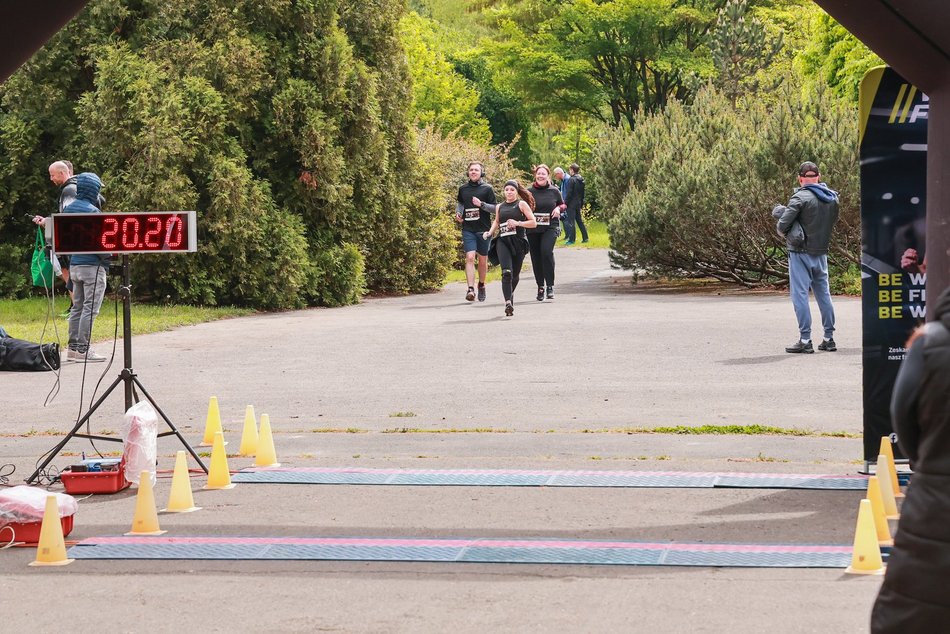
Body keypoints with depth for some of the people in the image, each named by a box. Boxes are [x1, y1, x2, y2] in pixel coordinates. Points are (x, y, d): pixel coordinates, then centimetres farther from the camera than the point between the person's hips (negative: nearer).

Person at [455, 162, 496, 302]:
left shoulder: (487, 188, 0)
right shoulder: (463, 189, 9)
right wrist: (458, 213, 6)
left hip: (483, 229, -1)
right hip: (468, 229, 1)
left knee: (483, 259, 9)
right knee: (470, 257, -14)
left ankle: (481, 286, 30)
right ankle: (470, 289, -21)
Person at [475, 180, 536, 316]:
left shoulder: (522, 204, 5)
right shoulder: (499, 207, 16)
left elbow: (533, 223, 1)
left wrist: (518, 223, -12)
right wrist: (490, 232, 14)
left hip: (518, 242, -1)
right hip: (502, 241, 1)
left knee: (515, 274, 8)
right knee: (506, 272, -19)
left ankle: (510, 294, 38)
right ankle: (508, 302, -26)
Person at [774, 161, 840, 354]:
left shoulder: (801, 197, -14)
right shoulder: (833, 198, 6)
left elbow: (782, 225, -18)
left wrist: (783, 231, 6)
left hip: (801, 253, -6)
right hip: (822, 253, 6)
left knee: (800, 295, -3)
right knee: (824, 294, 13)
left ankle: (805, 340, -5)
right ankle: (829, 338, 17)